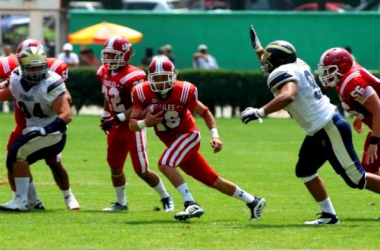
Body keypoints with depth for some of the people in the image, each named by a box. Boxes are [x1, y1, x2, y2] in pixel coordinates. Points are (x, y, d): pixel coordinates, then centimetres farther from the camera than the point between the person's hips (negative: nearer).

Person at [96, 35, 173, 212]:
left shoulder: (132, 77, -22)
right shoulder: (105, 73, 2)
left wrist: (117, 119, -28)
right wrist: (105, 116, 10)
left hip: (133, 127, -7)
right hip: (116, 128, 7)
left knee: (141, 170, -5)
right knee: (115, 167, 7)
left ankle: (166, 198, 14)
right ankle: (121, 203, 22)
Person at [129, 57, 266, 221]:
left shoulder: (183, 91, -18)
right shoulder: (143, 93, -11)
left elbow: (204, 113, -4)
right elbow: (132, 124, -11)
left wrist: (215, 135, -15)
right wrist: (145, 123, -33)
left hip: (188, 135, -5)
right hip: (173, 142, 5)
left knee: (165, 164, -30)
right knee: (213, 180, 9)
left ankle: (191, 205, -30)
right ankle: (252, 201, 21)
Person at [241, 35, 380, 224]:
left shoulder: (283, 74, -19)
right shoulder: (297, 65, 8)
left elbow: (288, 96, -40)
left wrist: (259, 112, -40)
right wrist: (259, 50, 30)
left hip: (330, 130, -10)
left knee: (355, 178, -3)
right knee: (304, 171, 16)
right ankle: (329, 215, 20)